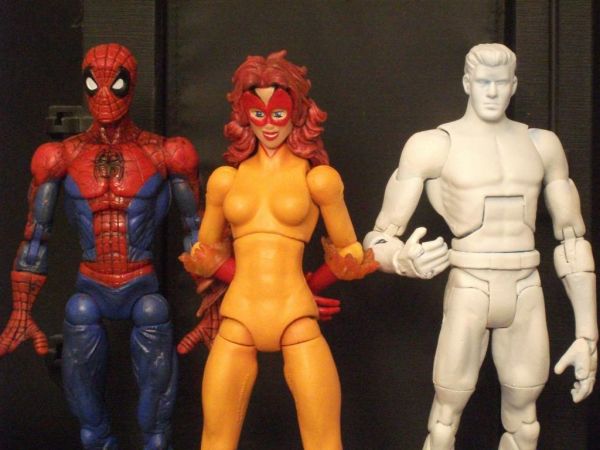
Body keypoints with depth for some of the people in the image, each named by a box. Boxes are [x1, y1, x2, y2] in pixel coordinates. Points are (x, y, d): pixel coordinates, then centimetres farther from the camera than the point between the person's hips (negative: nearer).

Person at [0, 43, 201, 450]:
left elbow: (196, 232, 4)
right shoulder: (62, 157, 2)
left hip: (144, 288, -1)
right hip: (90, 290, 1)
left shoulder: (164, 154, -2)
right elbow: (35, 239, 7)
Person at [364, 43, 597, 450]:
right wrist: (404, 260, -32)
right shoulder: (431, 146, -5)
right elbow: (381, 239, -6)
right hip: (468, 297, -4)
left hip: (527, 298, 4)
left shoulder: (542, 144, 8)